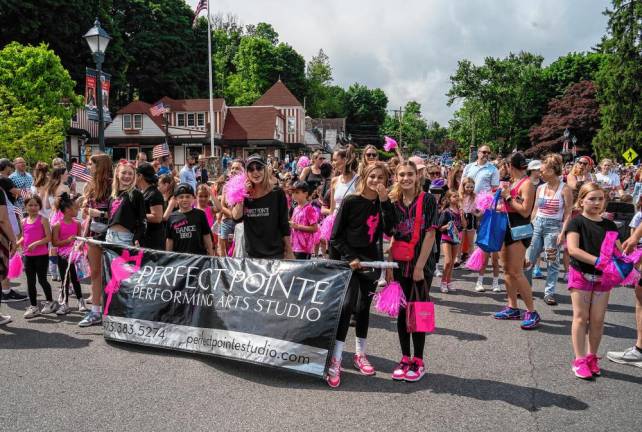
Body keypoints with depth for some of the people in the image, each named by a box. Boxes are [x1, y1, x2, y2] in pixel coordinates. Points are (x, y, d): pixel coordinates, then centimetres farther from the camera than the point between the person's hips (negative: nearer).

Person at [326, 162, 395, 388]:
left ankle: (360, 354, 25)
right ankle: (335, 360, -14)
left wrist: (385, 201, -17)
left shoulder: (383, 203, 4)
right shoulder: (351, 201, -8)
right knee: (348, 304, -17)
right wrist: (350, 258, -16)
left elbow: (389, 229, -12)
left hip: (372, 261, 4)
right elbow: (336, 236, -7)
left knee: (364, 306, 12)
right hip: (348, 260, -4)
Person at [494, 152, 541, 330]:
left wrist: (508, 196, -15)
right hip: (507, 228, 9)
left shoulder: (527, 184, -12)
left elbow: (525, 211, -19)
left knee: (516, 272, -12)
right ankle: (512, 308, 21)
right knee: (507, 270, 12)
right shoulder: (512, 183, 12)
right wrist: (504, 194, 9)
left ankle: (532, 312, -5)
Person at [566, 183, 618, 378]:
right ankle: (580, 360, 7)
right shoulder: (577, 222, -6)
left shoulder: (610, 225, 9)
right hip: (581, 274, -4)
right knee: (581, 317, 0)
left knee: (597, 320, 7)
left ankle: (592, 357, 22)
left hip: (603, 277, 4)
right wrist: (597, 261, -27)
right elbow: (573, 249, -19)